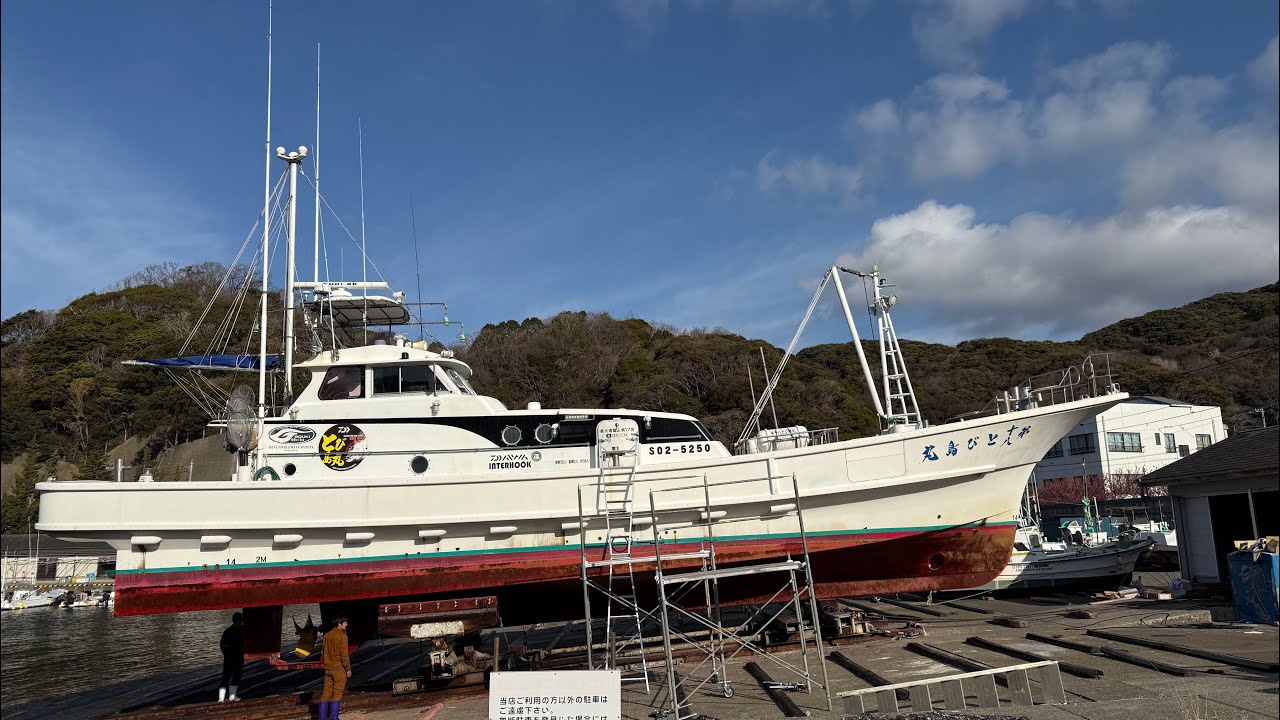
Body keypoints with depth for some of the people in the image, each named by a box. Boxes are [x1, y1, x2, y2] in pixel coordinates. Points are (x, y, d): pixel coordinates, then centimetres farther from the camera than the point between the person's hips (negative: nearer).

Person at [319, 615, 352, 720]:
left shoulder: (326, 635, 7)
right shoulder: (342, 636, -13)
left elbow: (324, 652, 12)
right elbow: (344, 654, -14)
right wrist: (348, 669, -7)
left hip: (328, 668, 6)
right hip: (339, 668, -6)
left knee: (326, 693, 11)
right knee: (337, 694, 0)